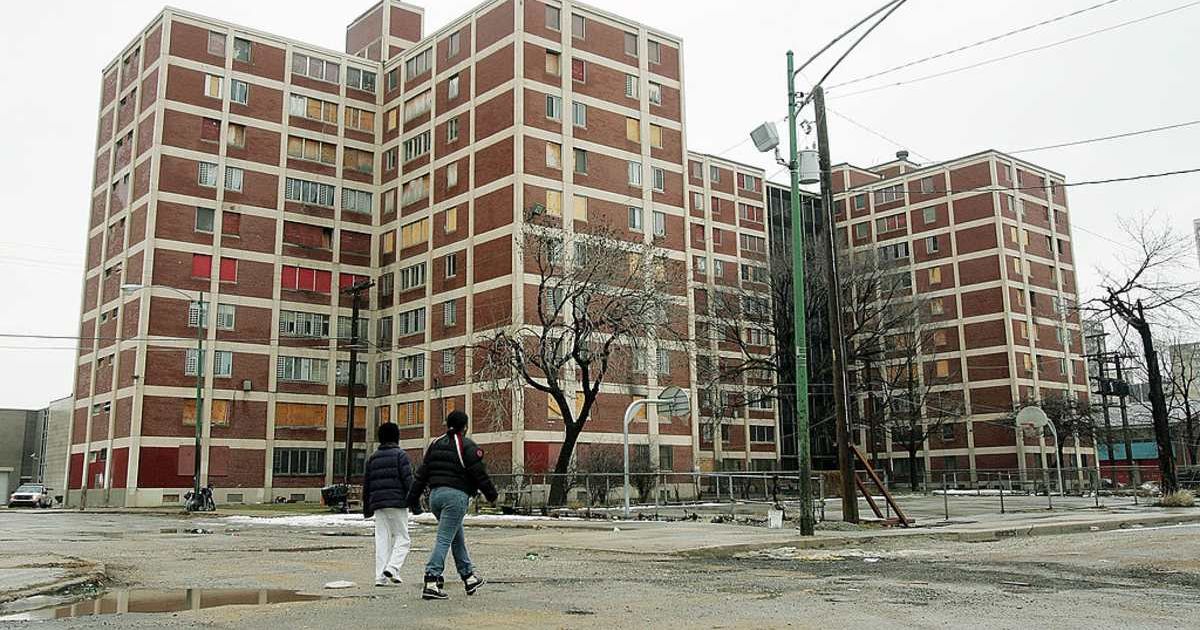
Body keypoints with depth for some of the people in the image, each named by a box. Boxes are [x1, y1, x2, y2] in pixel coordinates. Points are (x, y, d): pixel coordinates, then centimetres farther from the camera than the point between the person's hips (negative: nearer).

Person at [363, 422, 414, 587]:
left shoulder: (372, 458, 15)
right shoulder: (400, 454, -2)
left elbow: (366, 484, 17)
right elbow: (408, 480, -10)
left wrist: (367, 508, 23)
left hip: (378, 504, 5)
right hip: (397, 502, -5)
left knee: (381, 539, 6)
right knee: (402, 538, 2)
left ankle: (381, 577, 2)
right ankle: (392, 568, -16)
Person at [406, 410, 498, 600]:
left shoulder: (435, 445, 14)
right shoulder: (467, 446, -4)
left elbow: (421, 473, 13)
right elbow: (479, 474, -6)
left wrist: (414, 497, 15)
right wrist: (491, 494, 6)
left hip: (435, 495, 7)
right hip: (456, 495, -7)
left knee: (458, 538, 18)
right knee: (444, 539, -8)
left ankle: (469, 577, 25)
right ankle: (431, 581, -14)